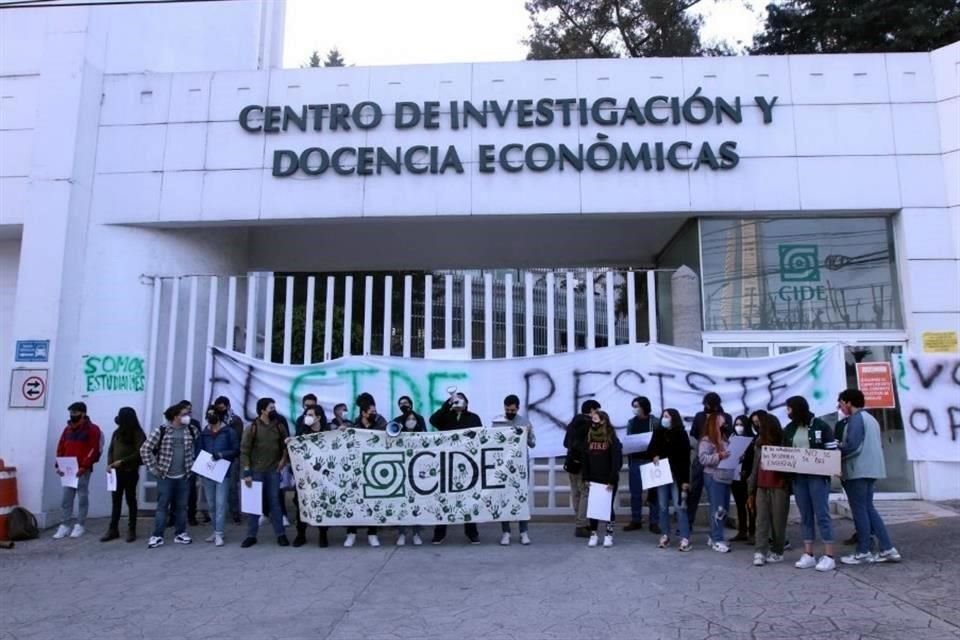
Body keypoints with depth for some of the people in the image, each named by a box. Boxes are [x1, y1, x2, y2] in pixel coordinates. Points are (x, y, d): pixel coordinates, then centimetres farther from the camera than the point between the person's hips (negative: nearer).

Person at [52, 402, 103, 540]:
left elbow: (94, 450, -10)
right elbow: (61, 448, 15)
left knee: (82, 497, 1)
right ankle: (64, 525, 10)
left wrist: (84, 466, -17)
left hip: (82, 470, -6)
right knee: (66, 498, 5)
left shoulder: (92, 429, -4)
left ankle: (80, 525, 7)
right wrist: (58, 465, 3)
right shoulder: (67, 429, 15)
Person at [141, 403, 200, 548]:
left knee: (181, 506, 10)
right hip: (165, 476, -3)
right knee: (162, 506, 1)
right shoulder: (161, 431, -10)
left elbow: (197, 447, 17)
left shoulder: (191, 431, 1)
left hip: (183, 476, 3)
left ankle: (180, 534, 21)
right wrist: (154, 469, -8)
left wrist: (192, 465, 10)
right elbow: (145, 450, -9)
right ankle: (157, 536, 10)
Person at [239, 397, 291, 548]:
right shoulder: (252, 428, -8)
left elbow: (286, 444, 16)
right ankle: (251, 535, 16)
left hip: (273, 471, 2)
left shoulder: (279, 426, 3)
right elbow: (244, 451, -8)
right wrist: (246, 472, -13)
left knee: (274, 502, 5)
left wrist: (283, 459, 0)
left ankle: (280, 534, 11)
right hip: (256, 471, -2)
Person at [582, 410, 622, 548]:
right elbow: (585, 459, 6)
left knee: (608, 507, 5)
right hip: (593, 480, 4)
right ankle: (593, 535, 14)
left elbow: (616, 461, -12)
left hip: (608, 481, -4)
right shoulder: (589, 438, 6)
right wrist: (586, 478, 1)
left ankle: (609, 535, 16)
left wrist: (612, 480, -17)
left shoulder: (612, 439, -8)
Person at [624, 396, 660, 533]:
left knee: (653, 492, 2)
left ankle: (654, 522, 10)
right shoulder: (631, 422, 9)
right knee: (635, 492, 7)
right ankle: (635, 521, 16)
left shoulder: (655, 422, -3)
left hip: (651, 461, -3)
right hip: (635, 461, 4)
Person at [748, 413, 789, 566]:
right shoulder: (759, 444, 13)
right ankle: (760, 552, -4)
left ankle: (777, 552, 14)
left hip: (779, 487, -4)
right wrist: (751, 491, 14)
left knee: (778, 520, 2)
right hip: (762, 487, 4)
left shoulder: (783, 442, -3)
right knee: (761, 520, -2)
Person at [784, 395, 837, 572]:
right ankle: (808, 555, 12)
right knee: (805, 516, 8)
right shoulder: (789, 429, 10)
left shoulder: (821, 426, -3)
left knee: (822, 515, -3)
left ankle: (829, 557, 1)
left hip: (817, 476, -5)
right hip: (798, 477, 5)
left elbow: (832, 451, -4)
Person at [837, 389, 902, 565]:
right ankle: (888, 549, 11)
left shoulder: (856, 419, -12)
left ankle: (863, 552, 5)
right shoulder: (870, 418, 18)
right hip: (870, 469, 10)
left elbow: (852, 446, -21)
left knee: (859, 510, -2)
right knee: (868, 508, 13)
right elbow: (879, 444, 20)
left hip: (858, 470, -10)